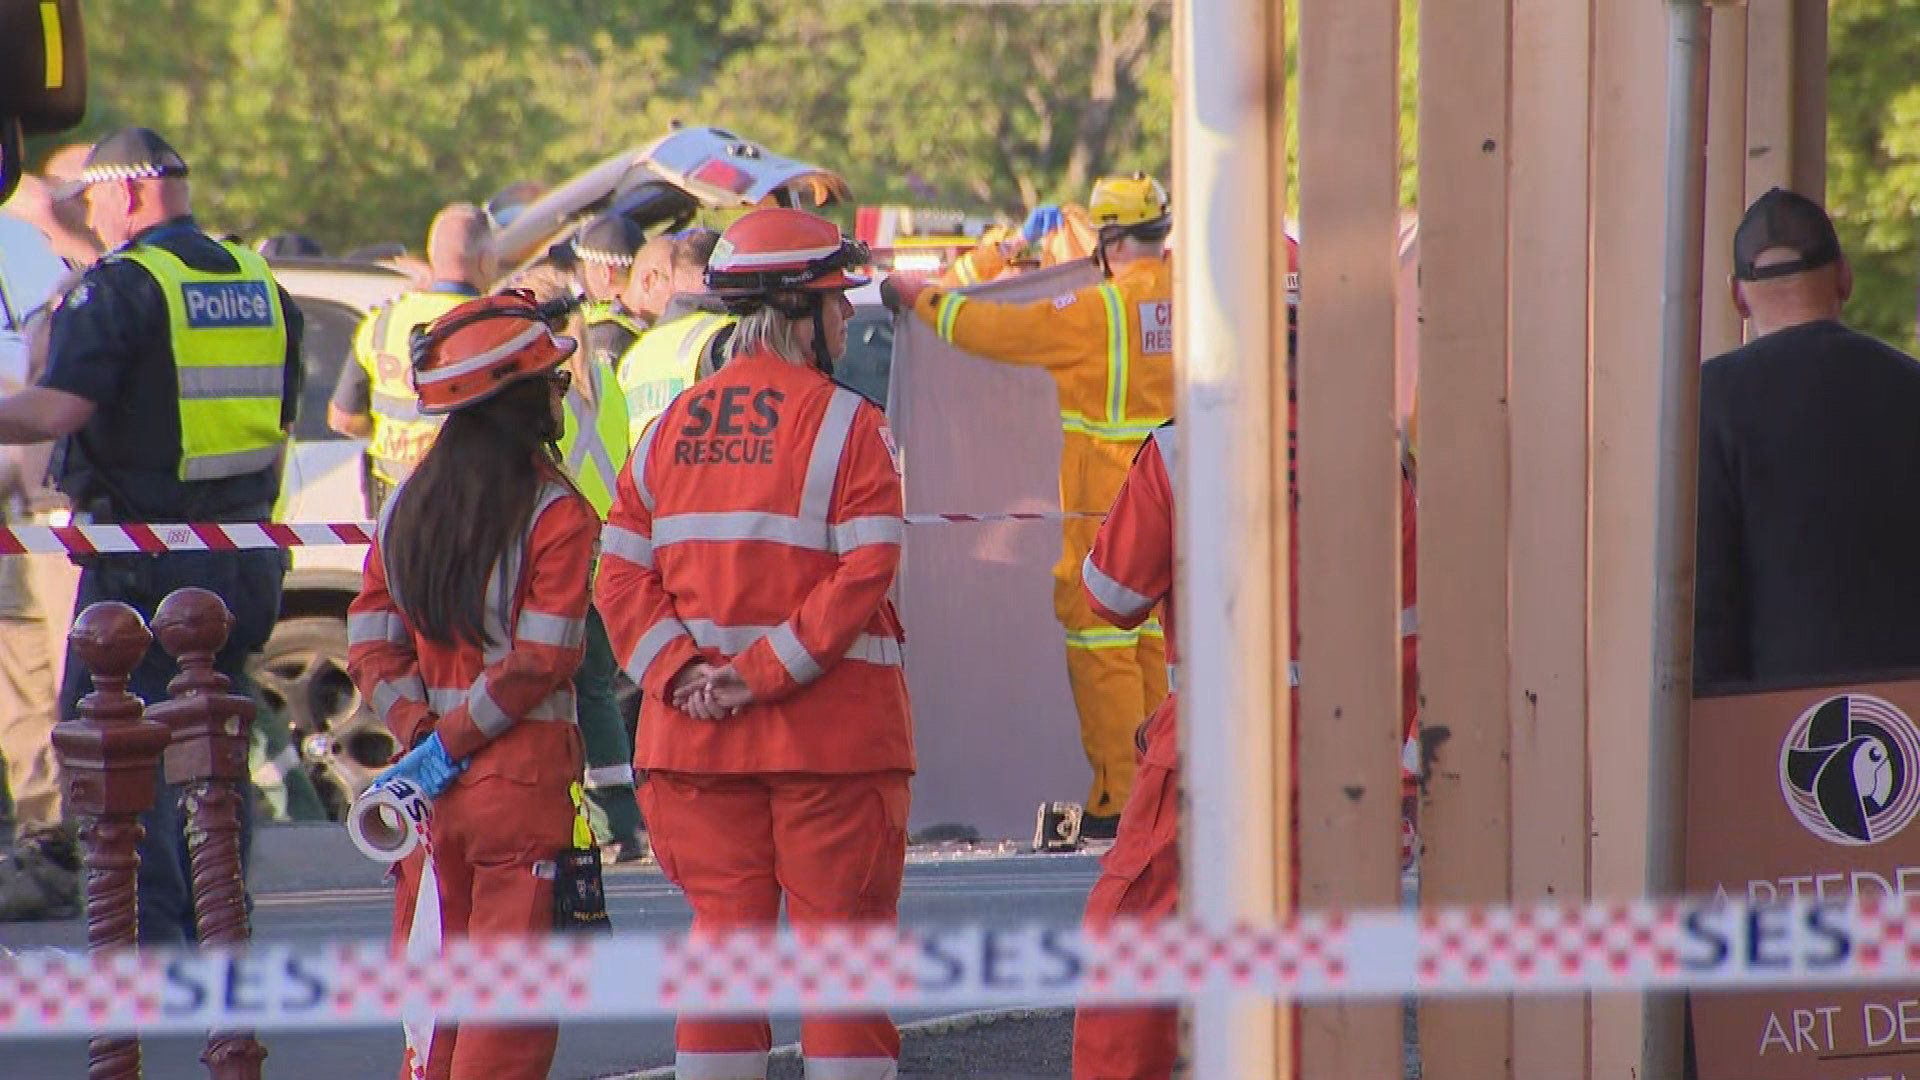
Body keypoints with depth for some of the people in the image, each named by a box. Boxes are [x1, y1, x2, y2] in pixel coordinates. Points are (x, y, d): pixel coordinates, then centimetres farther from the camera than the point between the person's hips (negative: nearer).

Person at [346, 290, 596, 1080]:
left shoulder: (408, 504, 8)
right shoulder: (557, 514, -10)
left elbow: (371, 644, 4)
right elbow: (541, 660, -16)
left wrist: (423, 734, -3)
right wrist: (449, 744, -10)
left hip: (433, 785, 6)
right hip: (525, 778, -6)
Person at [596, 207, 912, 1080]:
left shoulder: (674, 425, 8)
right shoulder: (846, 425, -8)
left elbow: (620, 572, 3)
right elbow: (863, 576, -18)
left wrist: (679, 673, -6)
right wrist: (768, 673, -16)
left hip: (698, 735, 5)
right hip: (831, 731, -5)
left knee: (724, 932, 10)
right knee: (841, 937, 1)